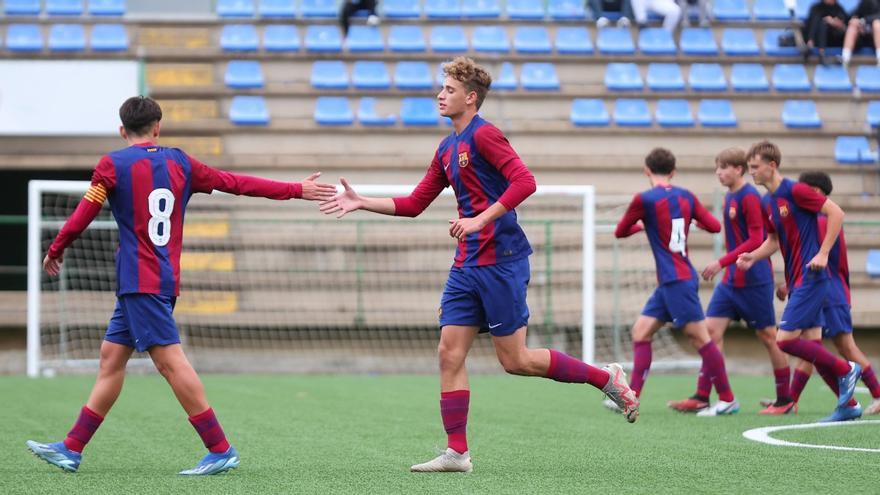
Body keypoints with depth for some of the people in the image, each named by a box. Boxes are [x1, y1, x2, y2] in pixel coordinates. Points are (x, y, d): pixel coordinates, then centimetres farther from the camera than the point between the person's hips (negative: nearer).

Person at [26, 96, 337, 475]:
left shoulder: (113, 165, -4)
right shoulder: (179, 163, 9)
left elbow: (82, 216, -1)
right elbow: (238, 183, 11)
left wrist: (55, 251, 16)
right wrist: (296, 190, 18)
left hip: (139, 282, -7)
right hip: (165, 280, 7)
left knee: (169, 360, -10)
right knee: (111, 357, 10)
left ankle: (221, 451, -15)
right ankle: (71, 450, 12)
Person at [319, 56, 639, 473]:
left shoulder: (483, 135, -11)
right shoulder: (447, 149, 16)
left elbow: (524, 181, -22)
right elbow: (414, 204, 21)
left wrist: (479, 220, -26)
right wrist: (363, 203, 12)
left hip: (501, 262, -9)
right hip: (467, 265, 9)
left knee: (515, 360, -4)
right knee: (449, 354, 1)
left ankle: (607, 378, 12)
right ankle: (457, 452, 4)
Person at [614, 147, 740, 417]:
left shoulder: (644, 199, -9)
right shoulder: (686, 196, 7)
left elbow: (620, 232, 4)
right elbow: (714, 226, 8)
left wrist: (640, 225, 25)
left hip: (676, 280, -8)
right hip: (668, 283, 8)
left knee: (699, 336, -5)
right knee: (641, 331, 8)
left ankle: (728, 399, -2)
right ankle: (632, 397, 4)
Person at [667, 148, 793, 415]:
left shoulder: (749, 197, -14)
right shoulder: (729, 197, 12)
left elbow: (756, 240, -19)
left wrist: (722, 262, -21)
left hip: (753, 280, -9)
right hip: (731, 279, 9)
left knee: (768, 336, 1)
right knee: (712, 329, -1)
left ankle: (786, 401, 12)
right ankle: (701, 397, -3)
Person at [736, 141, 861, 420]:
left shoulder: (795, 191, -13)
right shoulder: (766, 203, 13)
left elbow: (836, 213, -14)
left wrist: (823, 254, -18)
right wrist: (752, 257, 5)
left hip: (810, 277, -9)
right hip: (795, 280, 9)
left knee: (785, 340, -13)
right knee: (811, 347, 7)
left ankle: (846, 370, 0)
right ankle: (847, 403, 13)